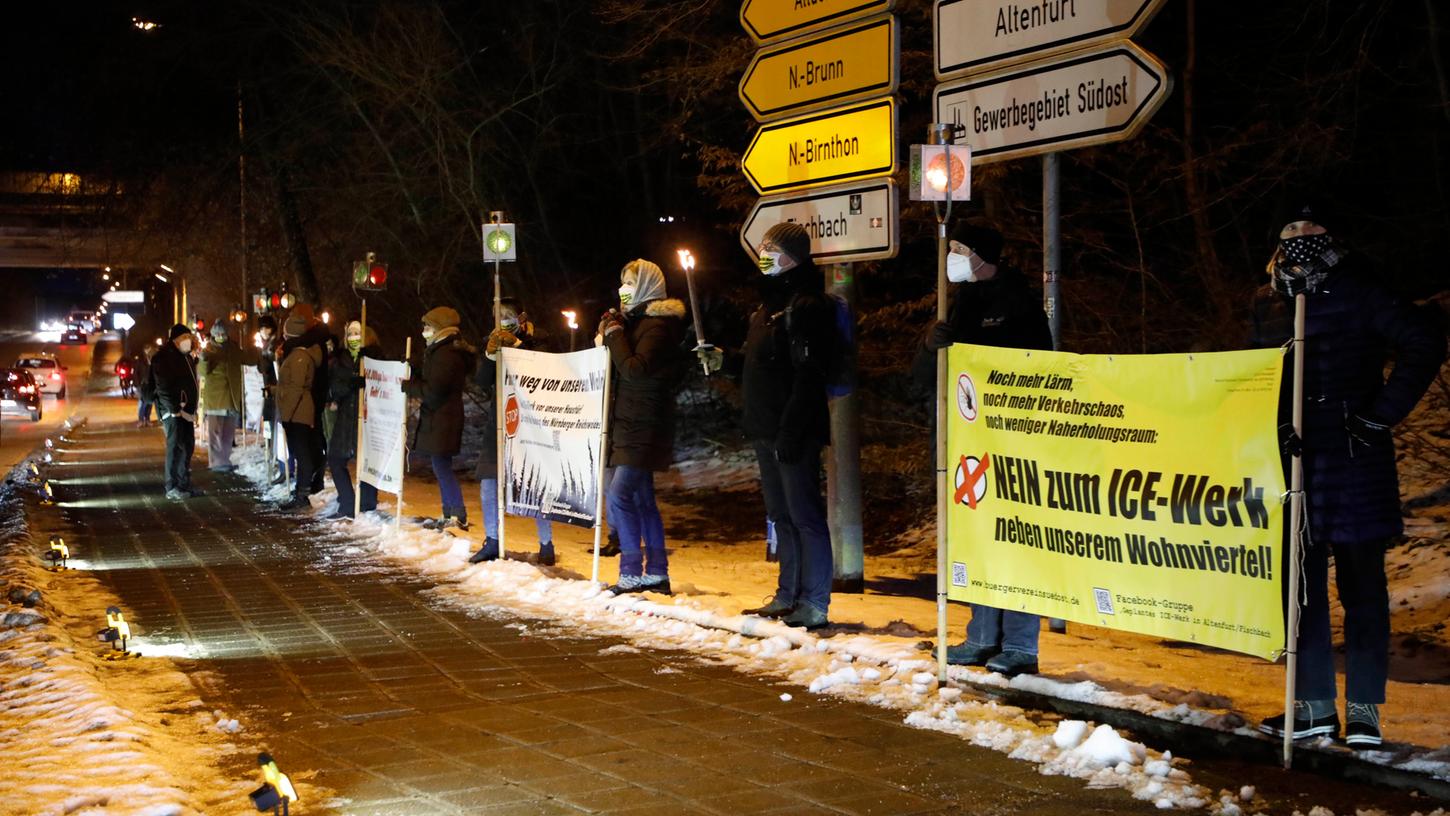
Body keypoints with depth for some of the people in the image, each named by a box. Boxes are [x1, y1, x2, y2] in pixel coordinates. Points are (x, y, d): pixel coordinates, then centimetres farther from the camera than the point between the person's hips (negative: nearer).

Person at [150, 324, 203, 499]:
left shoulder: (185, 356, 17)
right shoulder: (163, 358, -11)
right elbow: (163, 389, -17)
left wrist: (193, 410, 11)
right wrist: (177, 411, -18)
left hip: (186, 410, 9)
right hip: (172, 411, -9)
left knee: (187, 447, 10)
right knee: (175, 447, -9)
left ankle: (184, 485, 17)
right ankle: (172, 488, -6)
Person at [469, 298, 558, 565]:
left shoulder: (537, 344, -1)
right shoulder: (493, 343, 11)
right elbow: (481, 382, 2)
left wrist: (516, 345, -20)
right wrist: (490, 355, -14)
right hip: (497, 423, 5)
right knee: (488, 483, 3)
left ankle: (546, 543, 3)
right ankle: (492, 542, 14)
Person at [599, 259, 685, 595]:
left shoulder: (657, 326, -13)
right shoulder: (637, 322, 17)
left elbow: (635, 369, -25)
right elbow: (623, 369, 18)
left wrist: (614, 334, -16)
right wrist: (606, 340, 1)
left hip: (644, 428, -10)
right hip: (634, 427, 10)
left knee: (619, 496, -15)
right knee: (642, 498, 13)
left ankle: (632, 573, -12)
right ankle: (657, 573, 18)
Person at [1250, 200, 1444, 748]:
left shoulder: (1358, 295, -4)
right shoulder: (1270, 305, 10)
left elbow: (1425, 344, -11)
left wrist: (1381, 415, -12)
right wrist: (1275, 424, -5)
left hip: (1356, 461, -4)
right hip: (1294, 462, 5)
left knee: (1361, 585, 2)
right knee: (1300, 584, 7)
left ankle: (1364, 710, 9)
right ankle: (1314, 706, 17)